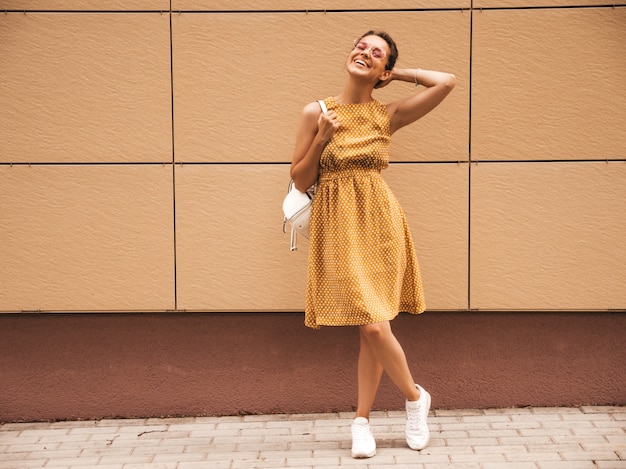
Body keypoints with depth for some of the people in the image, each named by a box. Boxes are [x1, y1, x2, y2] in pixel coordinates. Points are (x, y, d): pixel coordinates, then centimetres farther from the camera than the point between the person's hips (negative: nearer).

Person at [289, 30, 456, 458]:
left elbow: (446, 82, -3)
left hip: (379, 223, 0)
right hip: (337, 226, 0)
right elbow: (300, 180, 5)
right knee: (372, 326, -2)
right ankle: (415, 396, 20)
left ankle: (362, 421, 14)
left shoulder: (388, 116, 5)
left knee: (374, 326, -6)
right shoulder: (317, 113, 4)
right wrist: (321, 140, -9)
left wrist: (397, 73, 8)